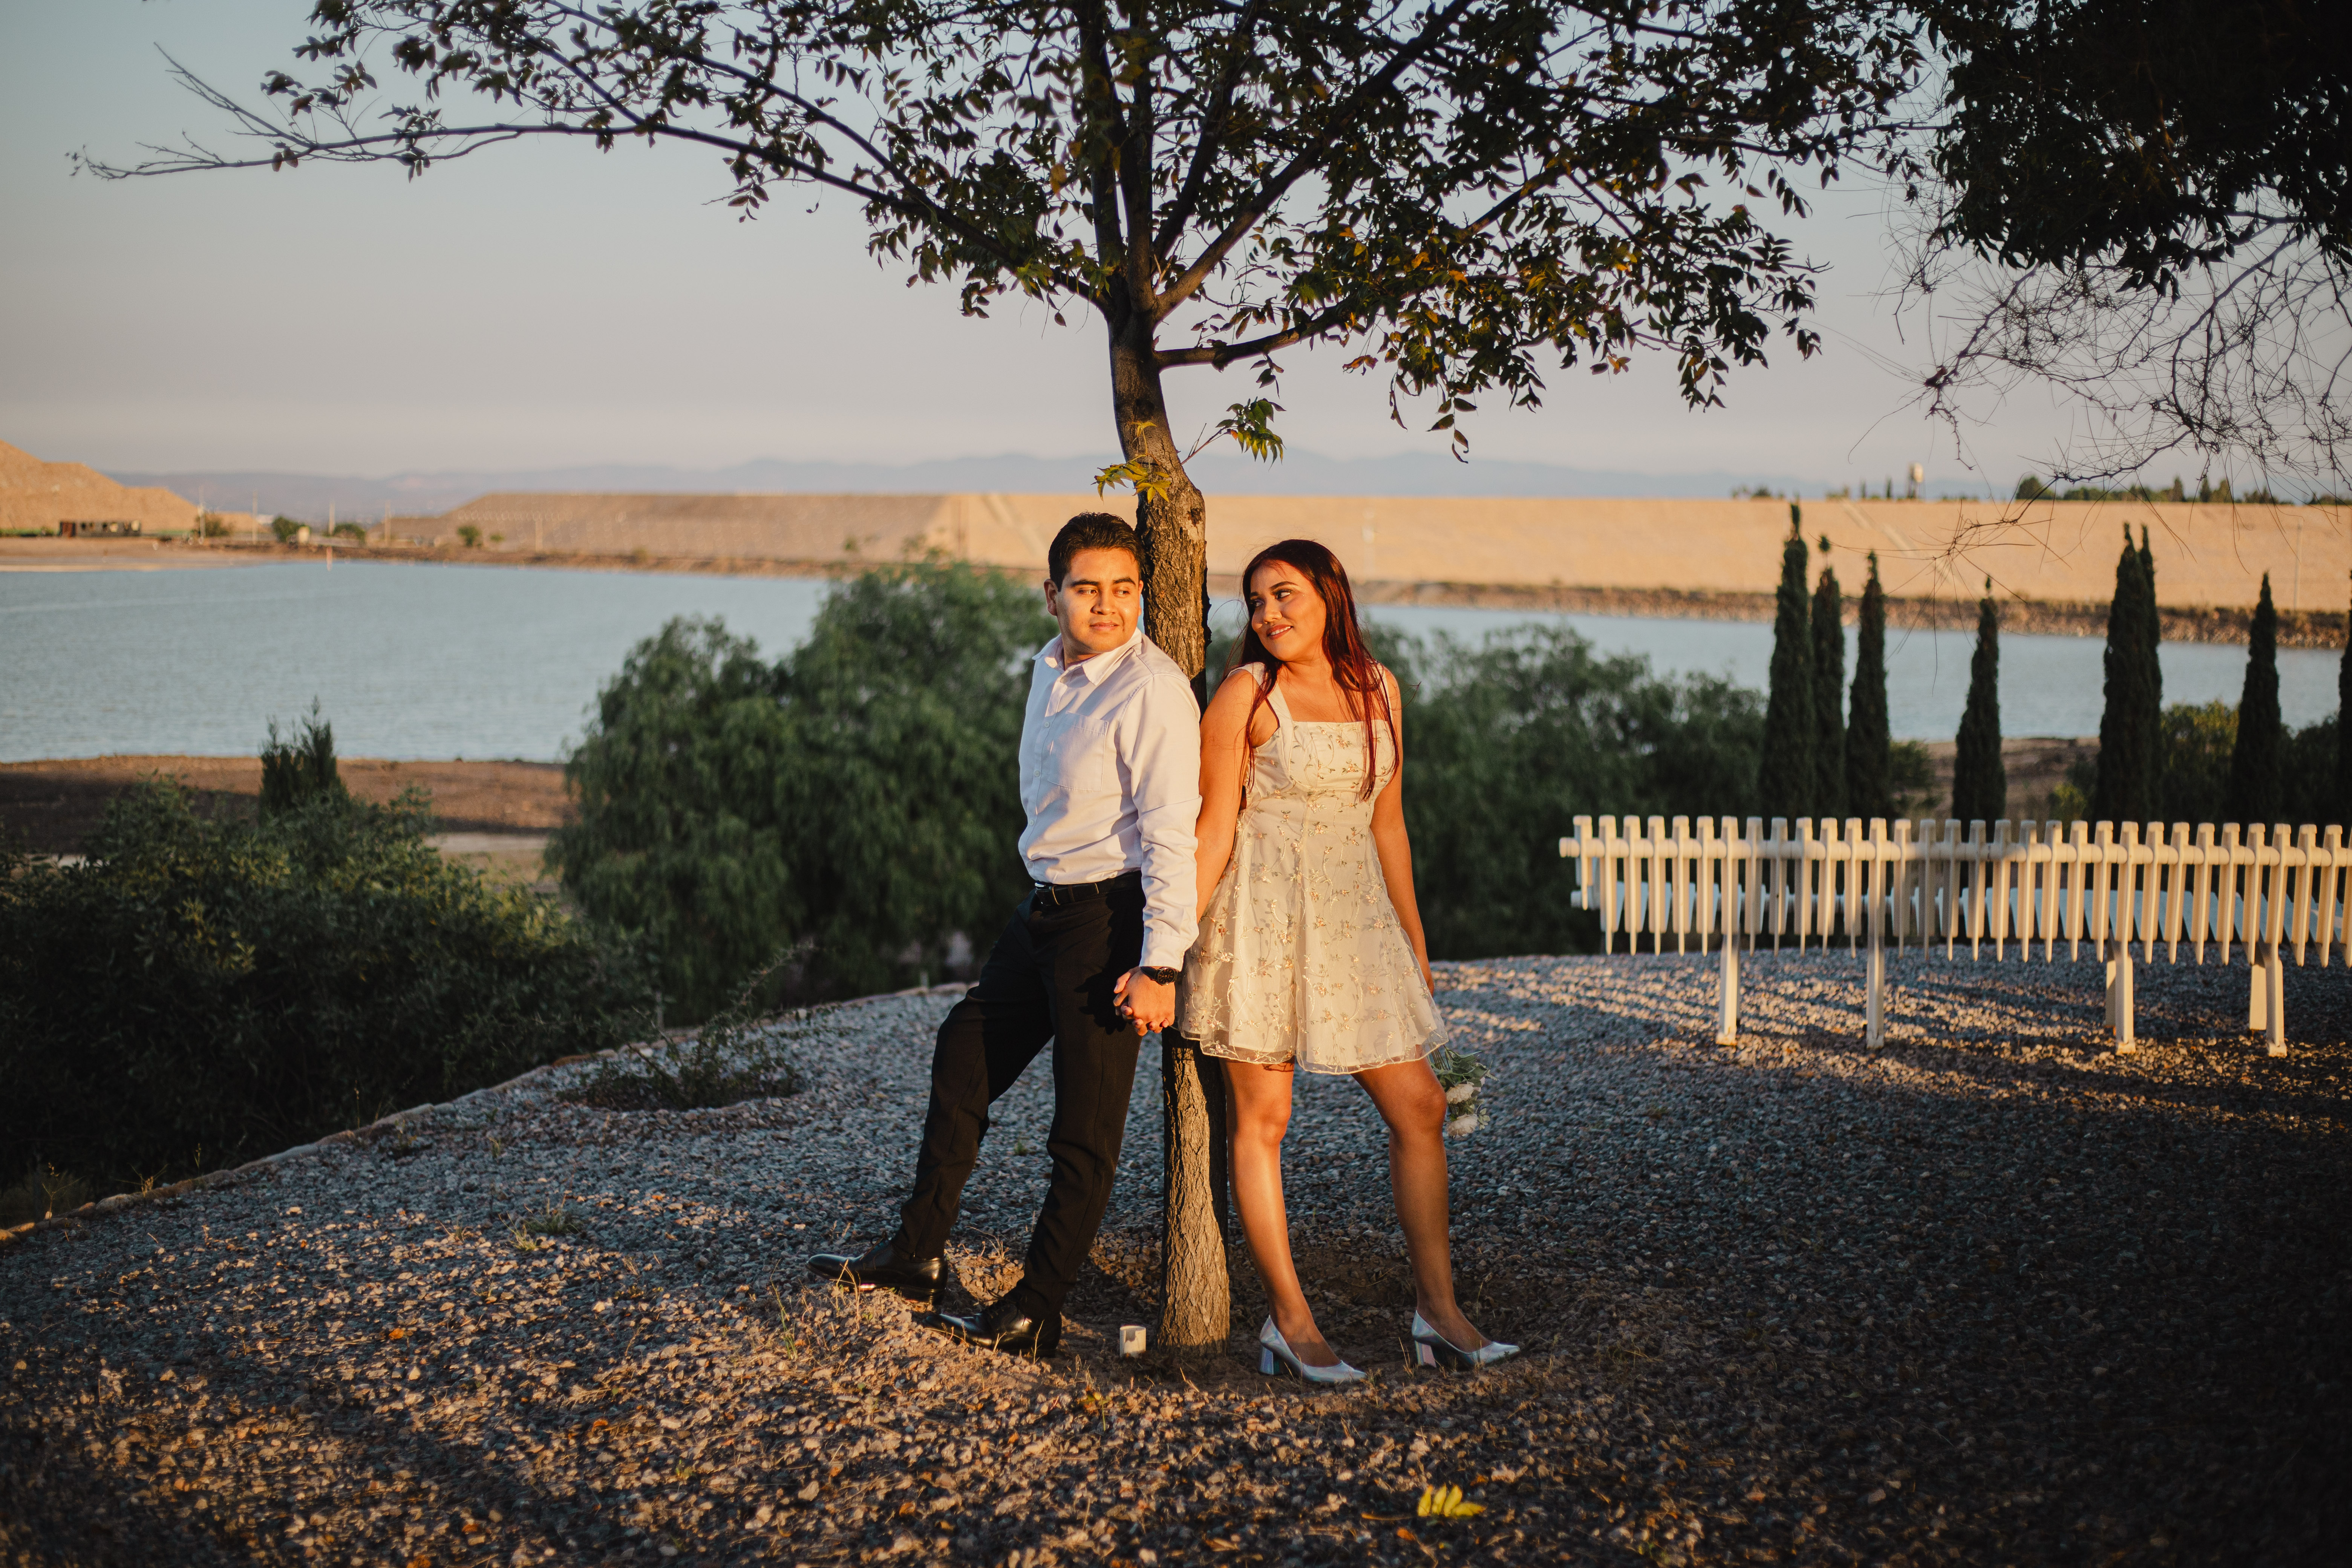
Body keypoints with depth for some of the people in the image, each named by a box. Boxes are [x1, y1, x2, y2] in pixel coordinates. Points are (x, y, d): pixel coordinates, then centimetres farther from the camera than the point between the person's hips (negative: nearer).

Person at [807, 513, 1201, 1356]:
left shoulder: (1151, 692, -18)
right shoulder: (1050, 669, 9)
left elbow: (1174, 836, -22)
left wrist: (1159, 966, -25)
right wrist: (1046, 895, 20)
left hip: (1110, 915, -9)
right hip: (1045, 907, 9)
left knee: (1085, 1129, 1)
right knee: (963, 1062, 17)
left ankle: (1035, 1313, 11)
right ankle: (916, 1254, 30)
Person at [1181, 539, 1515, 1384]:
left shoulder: (1378, 689, 10)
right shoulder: (1245, 694, -5)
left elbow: (1386, 823, 15)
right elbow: (1216, 828, -7)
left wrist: (1414, 940, 16)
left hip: (1356, 914, 5)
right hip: (1264, 912, -5)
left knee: (1419, 1107, 2)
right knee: (1262, 1118, -1)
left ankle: (1438, 1310, 10)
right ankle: (1290, 1321, 7)